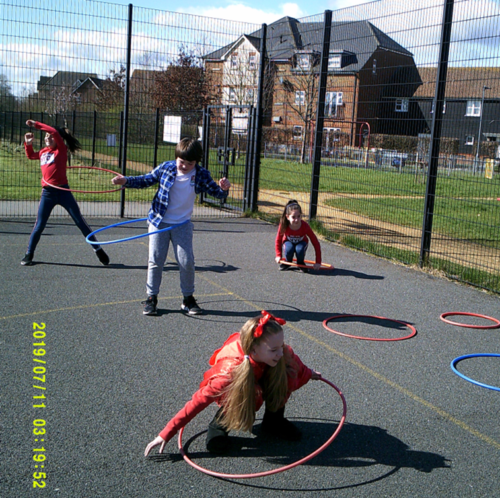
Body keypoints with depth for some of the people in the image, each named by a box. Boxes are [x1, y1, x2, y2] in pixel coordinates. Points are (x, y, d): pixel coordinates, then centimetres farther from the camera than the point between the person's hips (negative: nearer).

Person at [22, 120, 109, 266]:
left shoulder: (61, 150, -2)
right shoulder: (43, 152, 12)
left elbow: (55, 132, -17)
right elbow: (30, 155, 31)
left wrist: (36, 124, -12)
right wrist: (28, 144, 15)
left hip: (63, 191, -4)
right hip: (47, 193, 4)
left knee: (80, 222, 0)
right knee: (39, 226, 7)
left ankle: (98, 250, 9)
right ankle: (29, 255, 20)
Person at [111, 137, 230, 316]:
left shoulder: (201, 175, -6)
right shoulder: (166, 168, -7)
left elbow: (217, 193, 2)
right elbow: (145, 180, 6)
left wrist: (223, 188, -21)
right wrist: (126, 181, -9)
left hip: (183, 225, 0)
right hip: (159, 222, 0)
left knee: (187, 262, -2)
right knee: (155, 261, 3)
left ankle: (188, 298, 16)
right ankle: (151, 298, 16)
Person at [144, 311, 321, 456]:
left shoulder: (282, 353, -31)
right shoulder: (230, 370, -43)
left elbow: (294, 363, -4)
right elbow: (198, 401, -37)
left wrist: (309, 373, 18)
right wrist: (166, 435, -35)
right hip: (233, 392, -4)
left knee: (286, 375, -27)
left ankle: (273, 422, -2)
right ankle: (219, 424, -2)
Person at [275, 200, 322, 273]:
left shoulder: (305, 226, -33)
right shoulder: (284, 225, -31)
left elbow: (316, 243, -27)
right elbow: (278, 241, -11)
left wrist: (318, 262, -29)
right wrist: (279, 256, -20)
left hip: (301, 243, 0)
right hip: (288, 242, 0)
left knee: (299, 249, -36)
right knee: (289, 250, -35)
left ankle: (301, 263, -2)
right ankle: (288, 262, 0)